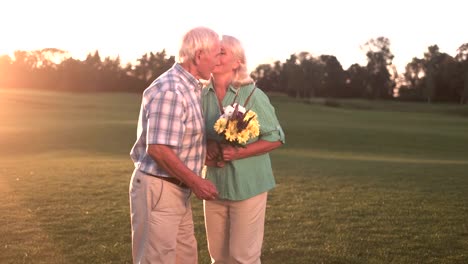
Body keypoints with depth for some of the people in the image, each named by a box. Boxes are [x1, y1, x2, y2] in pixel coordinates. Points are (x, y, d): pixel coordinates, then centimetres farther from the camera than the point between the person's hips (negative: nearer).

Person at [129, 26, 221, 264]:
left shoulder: (191, 88, 11)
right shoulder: (170, 90, -21)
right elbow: (158, 149, -25)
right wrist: (195, 182, -18)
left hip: (177, 190, 10)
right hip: (157, 189, -10)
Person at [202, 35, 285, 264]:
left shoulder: (251, 95, -11)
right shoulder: (202, 95, 2)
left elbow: (275, 138, -7)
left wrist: (238, 153, -19)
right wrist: (205, 149, -7)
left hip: (247, 185, -4)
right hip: (214, 185, 5)